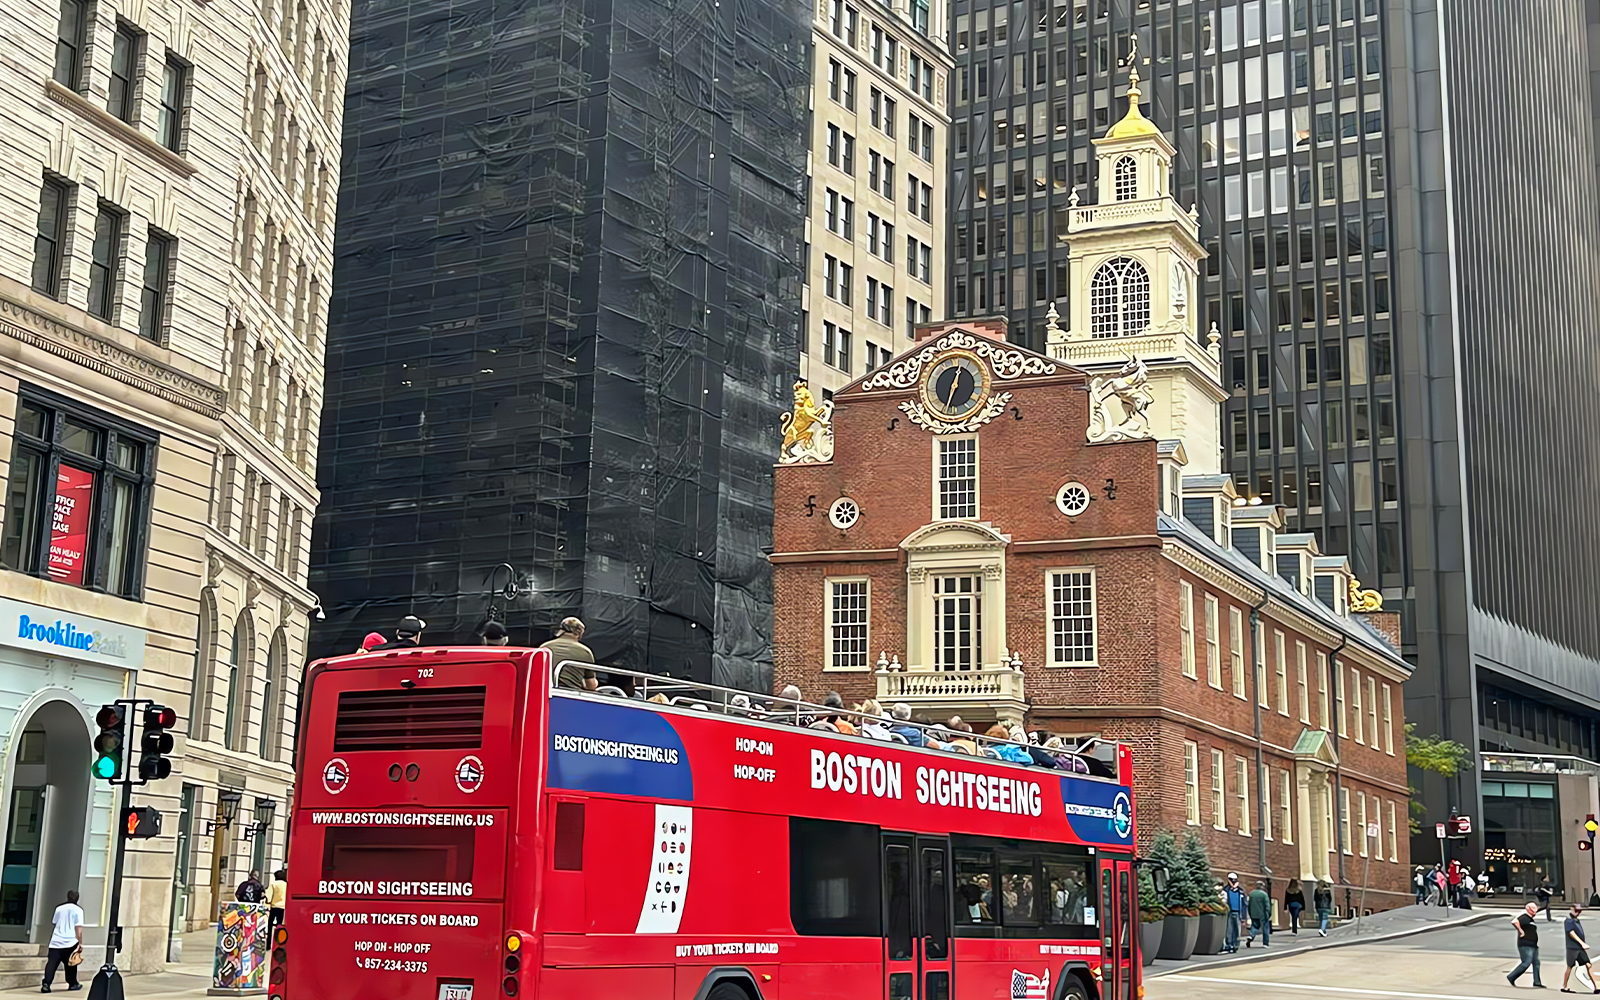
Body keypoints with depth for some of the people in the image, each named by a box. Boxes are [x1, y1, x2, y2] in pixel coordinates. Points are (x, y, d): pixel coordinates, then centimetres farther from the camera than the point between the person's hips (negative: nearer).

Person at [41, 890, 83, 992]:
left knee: (51, 964, -5)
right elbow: (79, 928, -7)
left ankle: (46, 984, -19)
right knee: (70, 964, 13)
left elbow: (53, 924, 20)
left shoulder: (59, 908, 13)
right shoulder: (78, 910, 0)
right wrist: (80, 943, -6)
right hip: (70, 942, -2)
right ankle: (72, 983, 24)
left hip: (56, 941, 2)